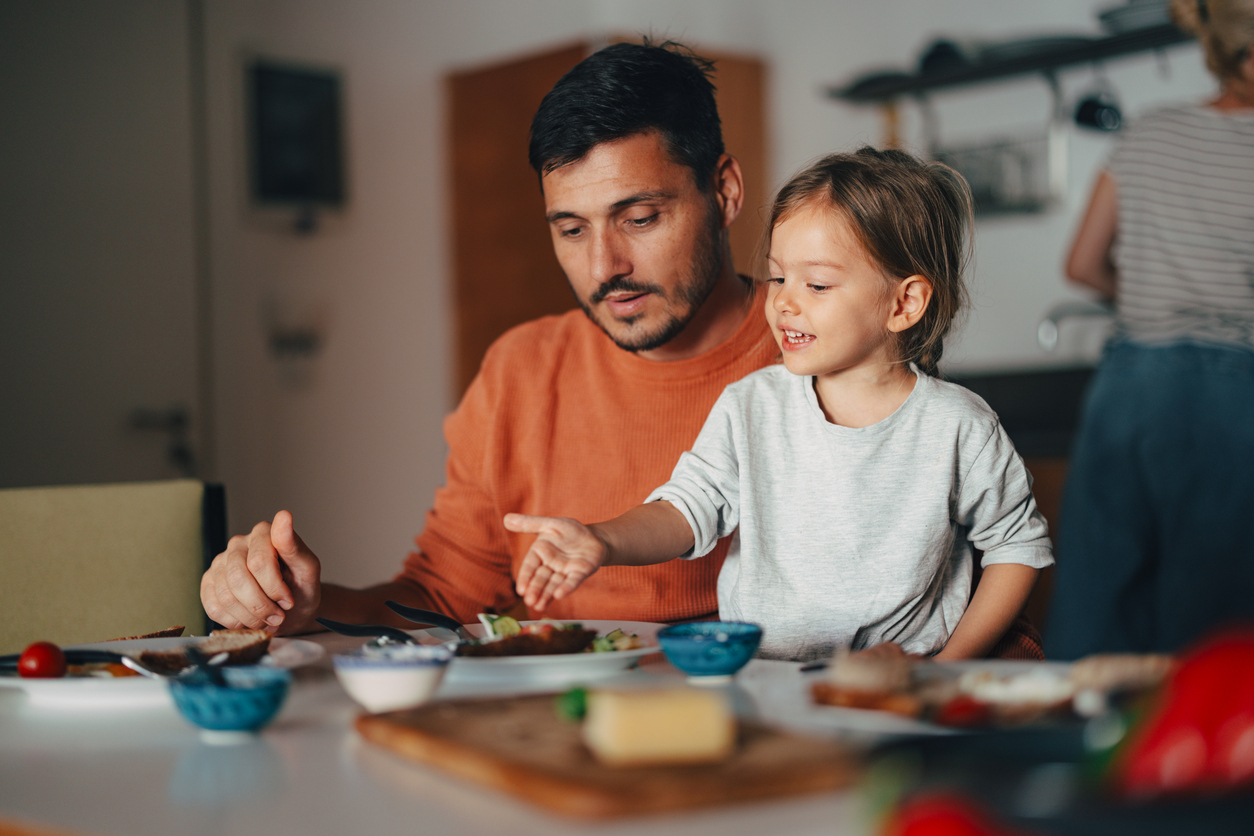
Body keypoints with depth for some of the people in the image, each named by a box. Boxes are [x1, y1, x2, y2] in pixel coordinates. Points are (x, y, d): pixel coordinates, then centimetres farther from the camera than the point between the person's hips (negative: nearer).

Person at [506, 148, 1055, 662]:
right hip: (751, 677, 1)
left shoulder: (958, 427, -3)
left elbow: (1019, 544, 6)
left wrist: (952, 664, -4)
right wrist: (603, 543, -23)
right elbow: (689, 509, -2)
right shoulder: (749, 408, 2)